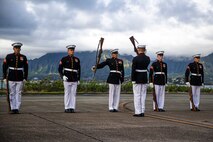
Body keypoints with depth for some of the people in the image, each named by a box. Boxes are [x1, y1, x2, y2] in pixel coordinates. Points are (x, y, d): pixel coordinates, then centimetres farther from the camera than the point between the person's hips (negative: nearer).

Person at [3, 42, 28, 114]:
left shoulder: (23, 57, 3)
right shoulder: (8, 56, 0)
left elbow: (26, 68, 7)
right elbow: (4, 67, 2)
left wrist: (25, 78, 1)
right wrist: (4, 77, -2)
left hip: (20, 78, 1)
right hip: (11, 78, 0)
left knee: (18, 93, -3)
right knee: (12, 94, 2)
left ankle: (17, 108, 0)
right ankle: (13, 109, 7)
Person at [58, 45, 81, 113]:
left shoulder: (77, 60, 9)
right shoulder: (64, 59, -1)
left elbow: (79, 70, 13)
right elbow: (60, 69, -3)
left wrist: (78, 79, 8)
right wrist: (62, 76, -17)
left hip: (74, 80, 3)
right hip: (67, 79, -3)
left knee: (73, 94, 1)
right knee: (67, 94, 0)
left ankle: (72, 108, 5)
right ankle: (67, 108, 5)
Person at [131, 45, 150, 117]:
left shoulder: (135, 59, -12)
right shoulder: (147, 58, 3)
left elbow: (133, 70, -14)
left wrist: (133, 80, -8)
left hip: (137, 79, -4)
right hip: (145, 78, 5)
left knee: (137, 95, 1)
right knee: (143, 95, 10)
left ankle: (138, 112, 0)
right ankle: (142, 112, 11)